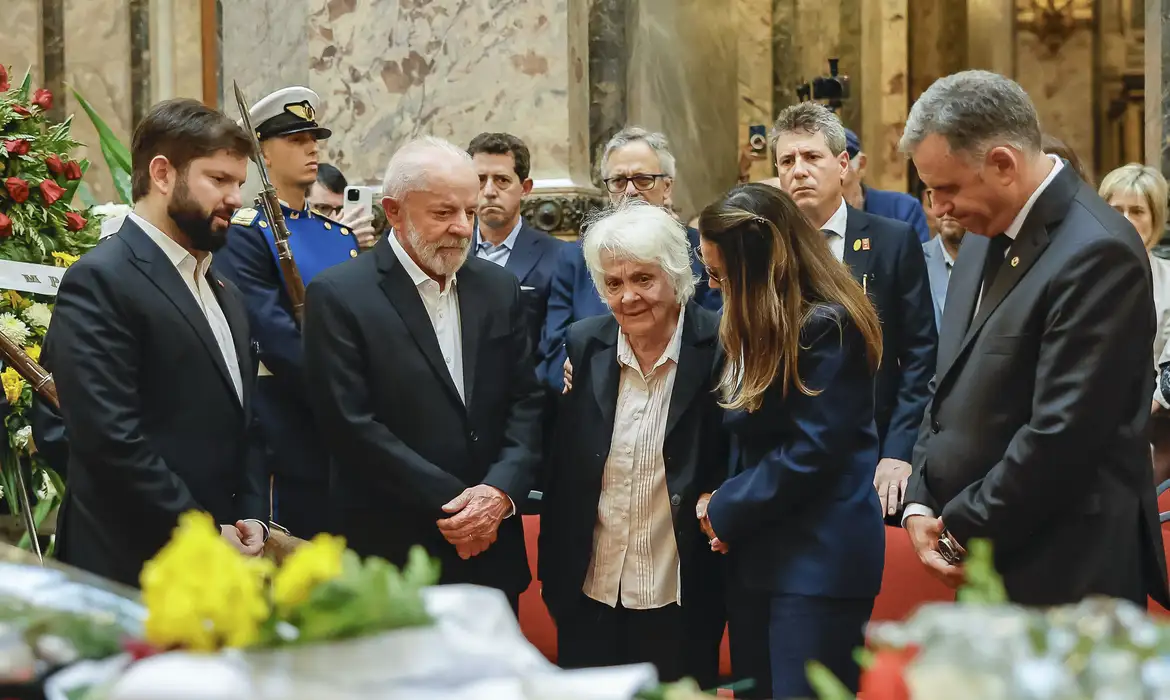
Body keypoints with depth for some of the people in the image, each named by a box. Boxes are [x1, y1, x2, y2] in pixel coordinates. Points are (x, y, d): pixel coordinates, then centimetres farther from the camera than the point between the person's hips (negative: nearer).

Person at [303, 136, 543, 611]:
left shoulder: (498, 288, 9)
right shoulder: (337, 296, -8)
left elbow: (526, 402, 8)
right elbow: (351, 425, -13)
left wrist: (501, 490, -10)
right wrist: (452, 502, -14)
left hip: (492, 548, 5)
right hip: (390, 552, -5)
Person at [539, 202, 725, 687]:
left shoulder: (720, 346, -10)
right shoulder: (581, 346, 0)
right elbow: (559, 472, 5)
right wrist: (552, 572, 4)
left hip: (682, 598, -3)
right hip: (589, 595, 3)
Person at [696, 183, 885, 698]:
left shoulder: (827, 327, -16)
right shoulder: (759, 327, 12)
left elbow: (812, 451, -19)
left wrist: (725, 510, -10)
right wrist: (721, 502, -3)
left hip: (819, 557, -9)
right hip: (759, 554, 9)